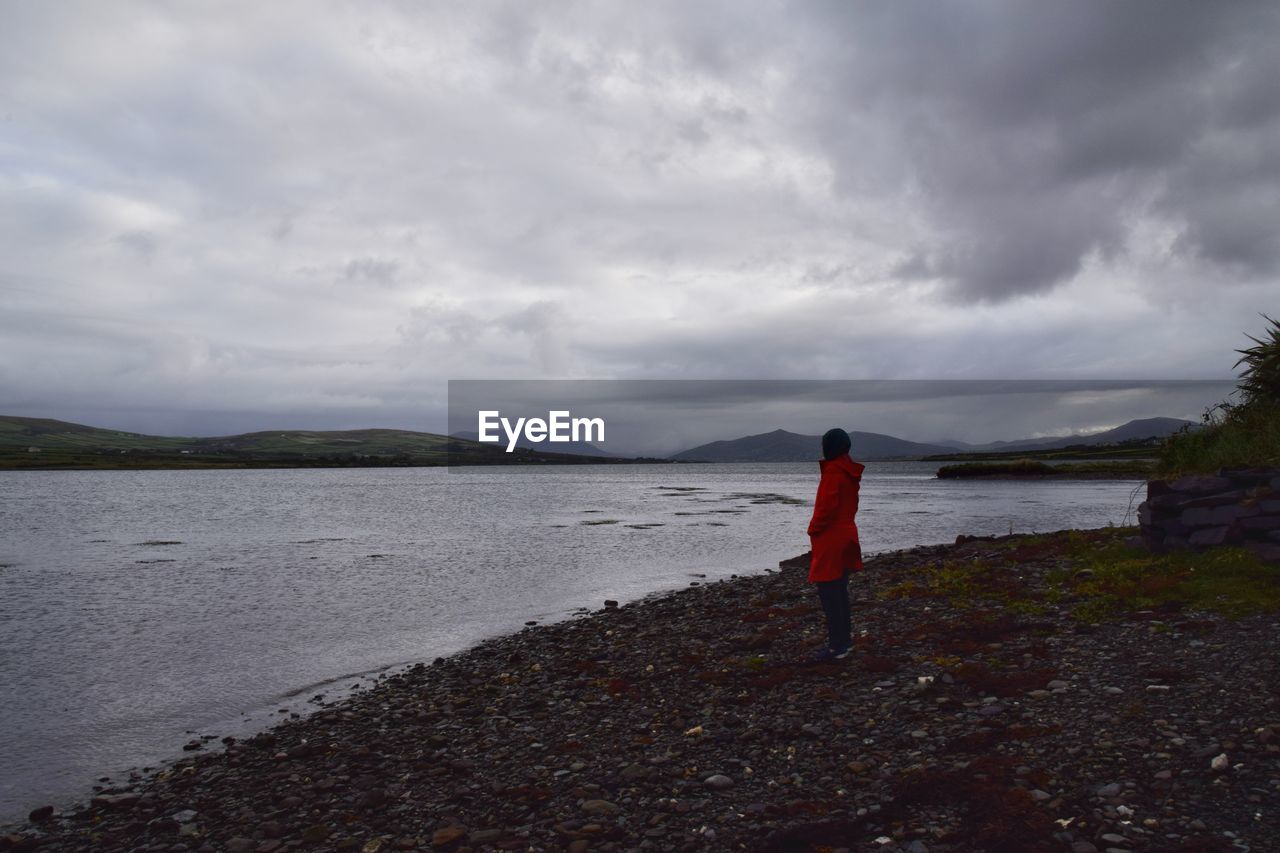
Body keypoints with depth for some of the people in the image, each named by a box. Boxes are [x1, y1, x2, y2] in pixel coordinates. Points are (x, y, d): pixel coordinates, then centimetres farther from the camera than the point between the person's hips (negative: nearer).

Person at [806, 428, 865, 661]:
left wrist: (813, 528, -8)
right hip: (846, 534, 10)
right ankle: (844, 637, 28)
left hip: (830, 539, -10)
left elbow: (827, 507, -23)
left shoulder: (833, 472, -18)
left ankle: (837, 645, -5)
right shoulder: (850, 471, 11)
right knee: (839, 590, 18)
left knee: (828, 591, -6)